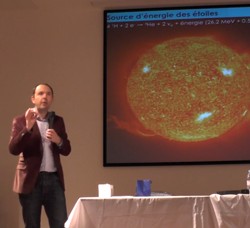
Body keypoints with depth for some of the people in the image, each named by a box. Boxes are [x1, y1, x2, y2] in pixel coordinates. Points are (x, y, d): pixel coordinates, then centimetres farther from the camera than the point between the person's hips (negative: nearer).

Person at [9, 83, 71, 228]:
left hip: (54, 179, 3)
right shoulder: (21, 120, 2)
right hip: (31, 180, -3)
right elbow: (13, 149, -9)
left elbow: (67, 150, 12)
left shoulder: (58, 121, 13)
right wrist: (27, 128, -21)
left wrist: (58, 140, -10)